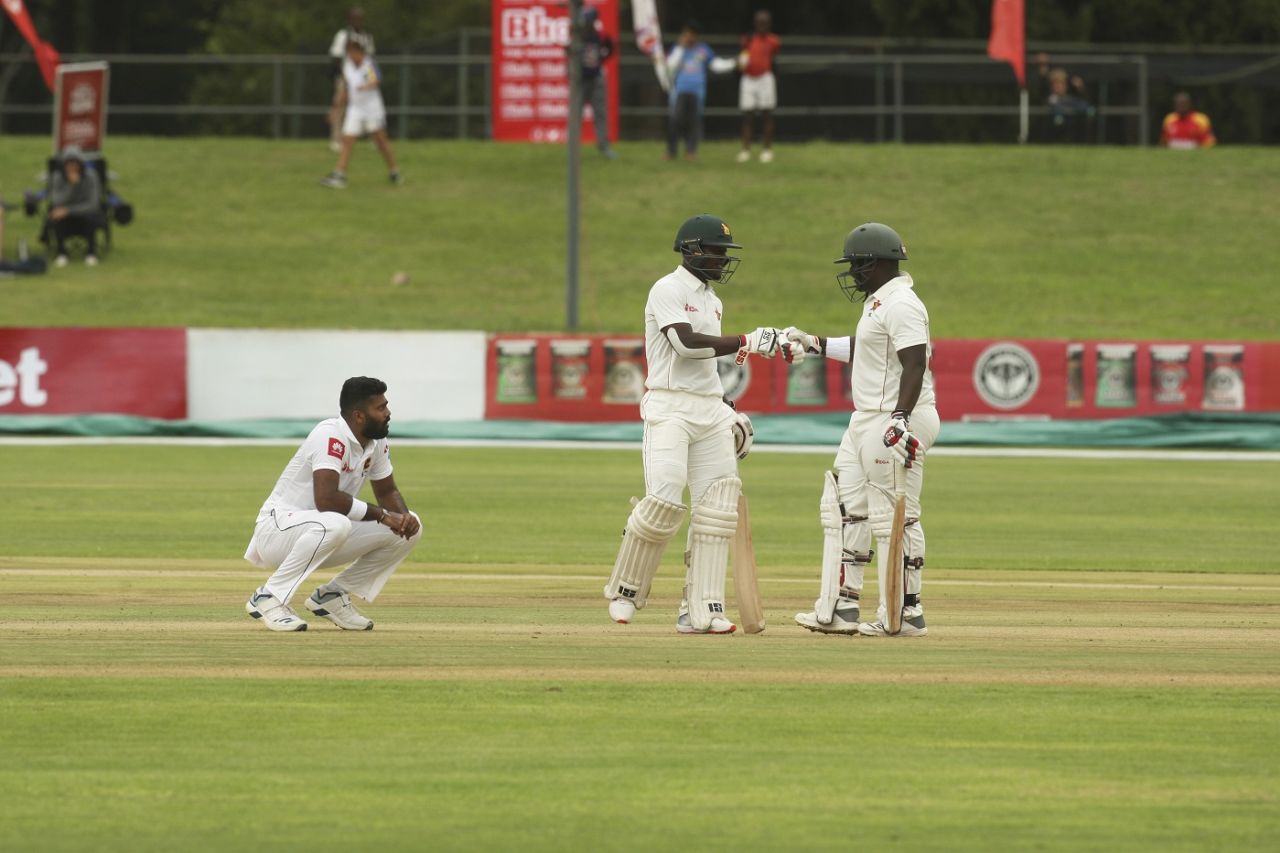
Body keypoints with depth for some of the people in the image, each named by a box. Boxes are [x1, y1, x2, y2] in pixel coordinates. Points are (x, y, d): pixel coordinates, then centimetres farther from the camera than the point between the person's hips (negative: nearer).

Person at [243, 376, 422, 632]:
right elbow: (326, 499, -33)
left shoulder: (377, 442, 3)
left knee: (409, 528, -2)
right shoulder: (331, 436, -23)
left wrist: (403, 517, -9)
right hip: (277, 529, -8)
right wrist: (382, 515, -25)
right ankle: (268, 598, -22)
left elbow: (387, 491, 15)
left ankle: (333, 595, 7)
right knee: (334, 523, -41)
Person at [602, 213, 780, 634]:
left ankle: (700, 611, 0)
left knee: (716, 509, -1)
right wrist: (745, 342, -25)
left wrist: (729, 410, 17)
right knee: (664, 500, -17)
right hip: (670, 408, -8)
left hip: (710, 409, 8)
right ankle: (625, 590, 3)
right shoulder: (668, 290, -7)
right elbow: (686, 344, -22)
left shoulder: (711, 299, 19)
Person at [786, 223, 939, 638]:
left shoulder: (900, 304, -16)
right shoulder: (878, 302, 16)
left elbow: (915, 363, -24)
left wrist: (900, 421, -32)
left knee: (894, 516, -7)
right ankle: (841, 606, 10)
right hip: (866, 418, 11)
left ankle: (906, 613, -2)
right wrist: (815, 345, 34)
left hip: (898, 420, -11)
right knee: (845, 507, 10)